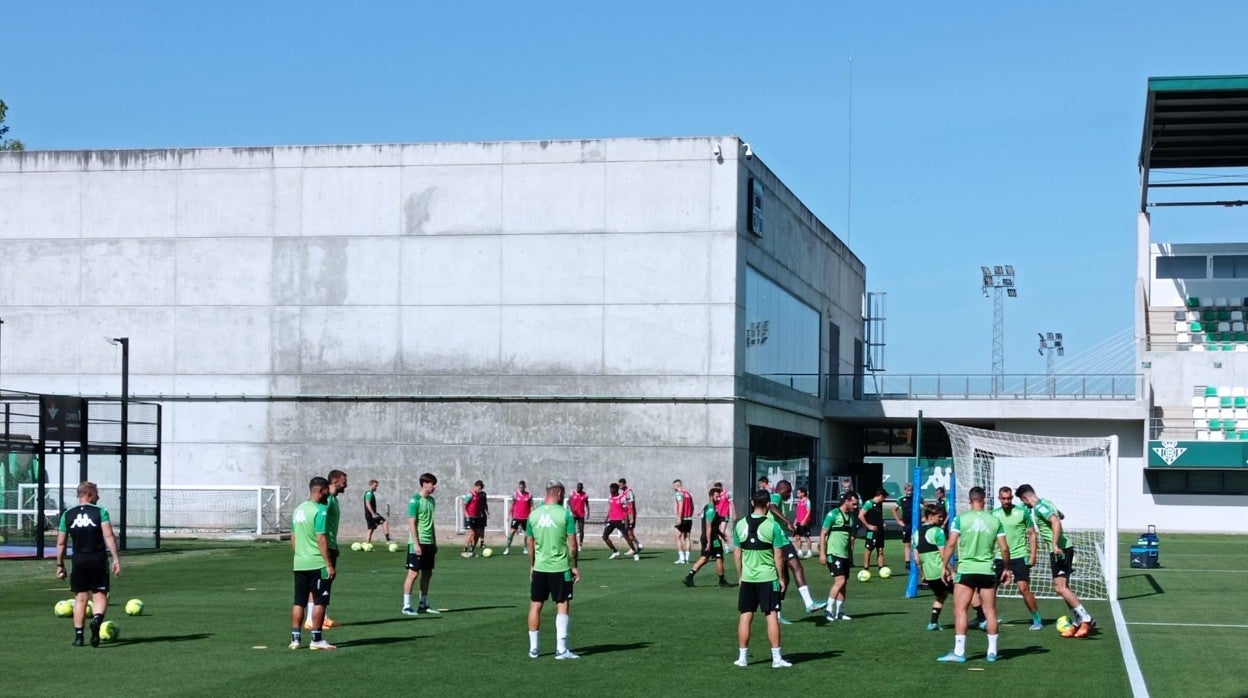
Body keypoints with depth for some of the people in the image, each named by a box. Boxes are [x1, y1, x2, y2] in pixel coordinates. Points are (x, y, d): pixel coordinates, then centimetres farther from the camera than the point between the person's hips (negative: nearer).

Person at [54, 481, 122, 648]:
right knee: (100, 595, 3)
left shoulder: (67, 514, 7)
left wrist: (60, 565, 15)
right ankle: (97, 619, -27)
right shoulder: (100, 512, -3)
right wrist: (116, 559, -13)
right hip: (98, 559, -2)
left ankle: (78, 635, 7)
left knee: (80, 598, 11)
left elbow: (60, 543, 7)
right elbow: (108, 536, -13)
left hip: (78, 560, 3)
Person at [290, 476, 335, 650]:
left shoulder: (298, 509, 12)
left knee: (298, 602, 11)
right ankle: (316, 639, 1)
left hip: (299, 564, 7)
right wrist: (329, 565, -17)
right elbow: (321, 539, -18)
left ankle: (295, 638, 12)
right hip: (317, 564, -7)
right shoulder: (320, 510, -13)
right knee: (320, 602, 0)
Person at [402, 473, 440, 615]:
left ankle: (423, 605, 17)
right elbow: (412, 523, -14)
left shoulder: (431, 500, 13)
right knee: (413, 573, -6)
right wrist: (416, 544, -18)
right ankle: (406, 606, -1)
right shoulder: (415, 501, -10)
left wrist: (434, 543, 18)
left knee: (427, 573, 9)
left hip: (429, 543, 8)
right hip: (417, 543, -8)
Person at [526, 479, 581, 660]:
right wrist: (574, 566, 1)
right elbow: (572, 544, -8)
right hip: (560, 568, -4)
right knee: (563, 606, 2)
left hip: (539, 568, 4)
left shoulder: (534, 514, 4)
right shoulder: (565, 514, -8)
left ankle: (533, 648, 14)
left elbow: (529, 543, 10)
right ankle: (561, 649, -2)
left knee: (535, 606, 11)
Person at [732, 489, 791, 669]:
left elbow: (737, 554, 7)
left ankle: (742, 657, 12)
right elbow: (778, 556, -9)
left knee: (745, 617, 8)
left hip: (747, 578, 3)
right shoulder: (773, 526, -10)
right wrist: (781, 578, 2)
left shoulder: (740, 525, 1)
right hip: (768, 578, -3)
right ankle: (776, 658, 2)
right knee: (772, 616, 1)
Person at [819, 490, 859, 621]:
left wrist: (851, 555, 21)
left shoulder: (850, 516, 14)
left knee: (843, 584, 7)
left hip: (845, 555, 8)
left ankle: (839, 612, 12)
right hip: (833, 554, -8)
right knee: (840, 580, -16)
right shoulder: (833, 514, -8)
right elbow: (823, 534, -9)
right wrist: (822, 553, -15)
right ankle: (828, 609, -9)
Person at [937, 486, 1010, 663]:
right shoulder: (995, 520, 4)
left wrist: (945, 566, 1)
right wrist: (1007, 569, 17)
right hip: (988, 571, 2)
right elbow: (1004, 548, 4)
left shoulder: (960, 519, -3)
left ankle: (959, 652, -7)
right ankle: (992, 651, 15)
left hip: (966, 570, -2)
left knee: (960, 610, 0)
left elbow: (950, 544, -8)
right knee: (990, 611, 10)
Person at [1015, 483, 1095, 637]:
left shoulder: (1039, 507, -13)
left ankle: (1086, 620, -14)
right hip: (1063, 548, 10)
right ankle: (1080, 622, 11)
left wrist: (1055, 545, -32)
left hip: (1059, 550, -10)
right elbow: (1060, 515, 36)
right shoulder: (1045, 503, 17)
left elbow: (1056, 522, -27)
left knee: (1060, 588, -12)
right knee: (1062, 587, 11)